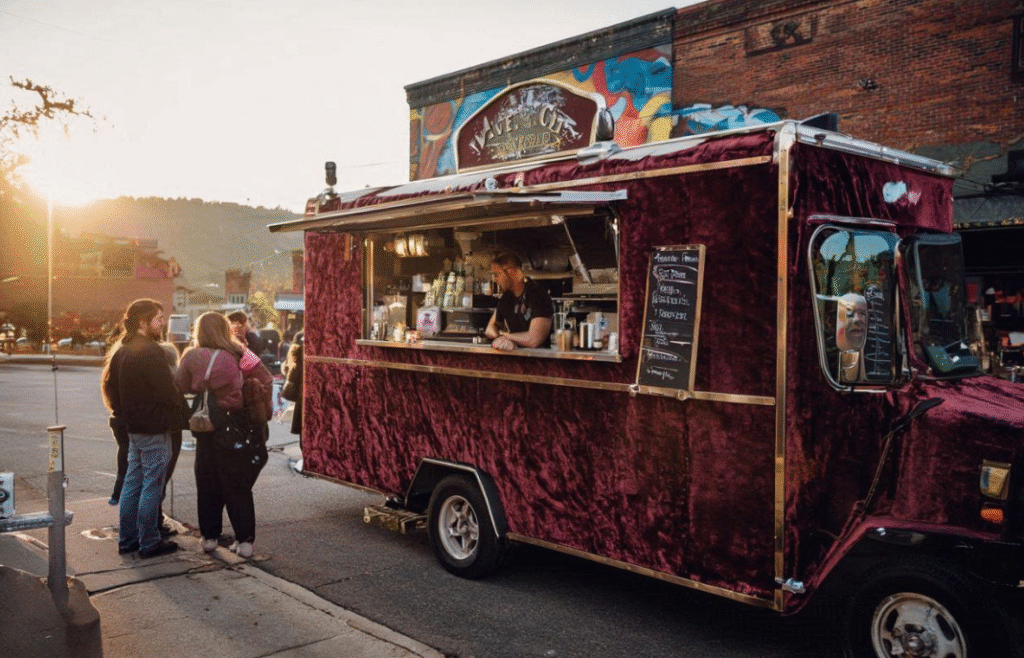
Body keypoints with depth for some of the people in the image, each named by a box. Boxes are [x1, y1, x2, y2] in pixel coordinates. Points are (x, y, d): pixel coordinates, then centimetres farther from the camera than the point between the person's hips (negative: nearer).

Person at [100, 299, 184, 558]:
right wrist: (182, 415, -5)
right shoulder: (150, 351, -19)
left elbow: (107, 383, 16)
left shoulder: (122, 350, 11)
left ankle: (127, 539, 23)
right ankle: (149, 543, 7)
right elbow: (167, 390, -20)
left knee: (132, 483, 15)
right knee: (152, 486, -1)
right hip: (154, 428, -9)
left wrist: (122, 412, 17)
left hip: (133, 426, 9)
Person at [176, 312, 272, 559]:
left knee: (208, 485, 15)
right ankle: (245, 540, 6)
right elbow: (266, 381, -8)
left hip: (207, 429, 0)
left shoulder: (192, 357, -5)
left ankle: (209, 536, 22)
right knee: (239, 486, 7)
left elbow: (180, 387, -1)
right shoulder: (239, 354, -6)